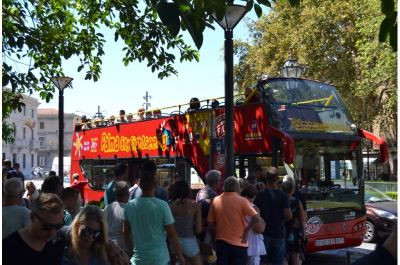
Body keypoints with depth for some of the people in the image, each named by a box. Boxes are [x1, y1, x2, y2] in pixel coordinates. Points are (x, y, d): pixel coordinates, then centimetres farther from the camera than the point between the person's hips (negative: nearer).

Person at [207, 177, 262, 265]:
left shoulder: (215, 200, 0)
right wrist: (246, 231, -7)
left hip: (221, 241, 2)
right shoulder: (242, 201, -9)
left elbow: (210, 223, 3)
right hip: (238, 243, -2)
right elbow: (256, 218, -17)